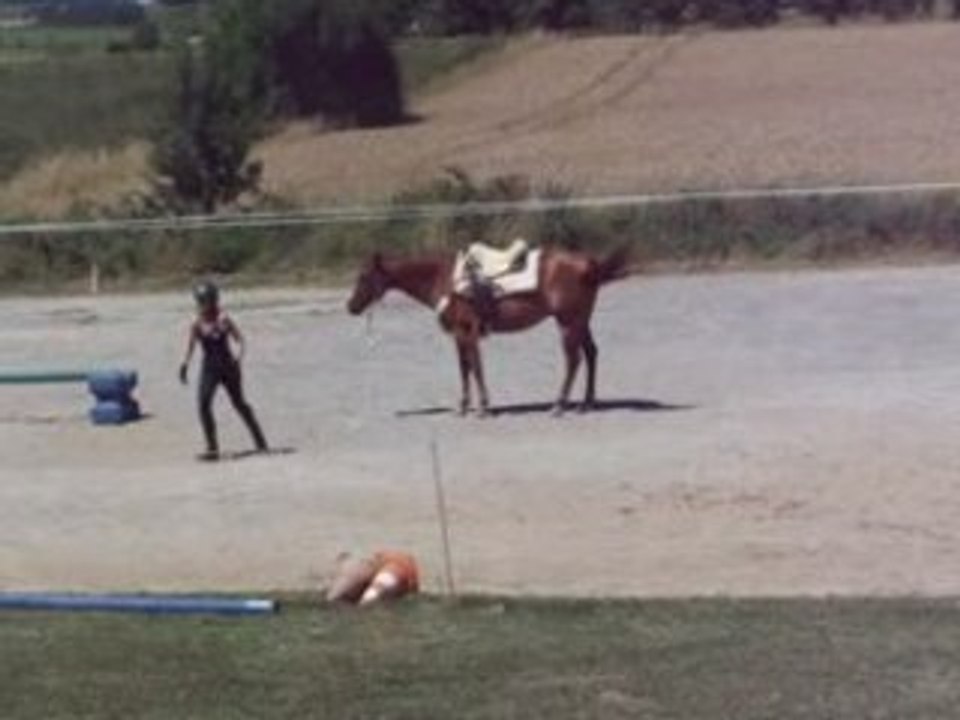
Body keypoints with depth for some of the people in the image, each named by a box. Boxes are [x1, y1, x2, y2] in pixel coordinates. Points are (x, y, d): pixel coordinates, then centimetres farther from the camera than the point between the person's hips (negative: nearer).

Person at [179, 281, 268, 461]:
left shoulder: (223, 320, -6)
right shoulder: (197, 324, -4)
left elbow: (240, 340, -5)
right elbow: (190, 347, -11)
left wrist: (238, 357, -23)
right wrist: (185, 363, -28)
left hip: (228, 365, -1)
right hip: (209, 368, 1)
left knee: (239, 403, 8)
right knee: (203, 403, -15)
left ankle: (260, 442, 24)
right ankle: (212, 448, -9)